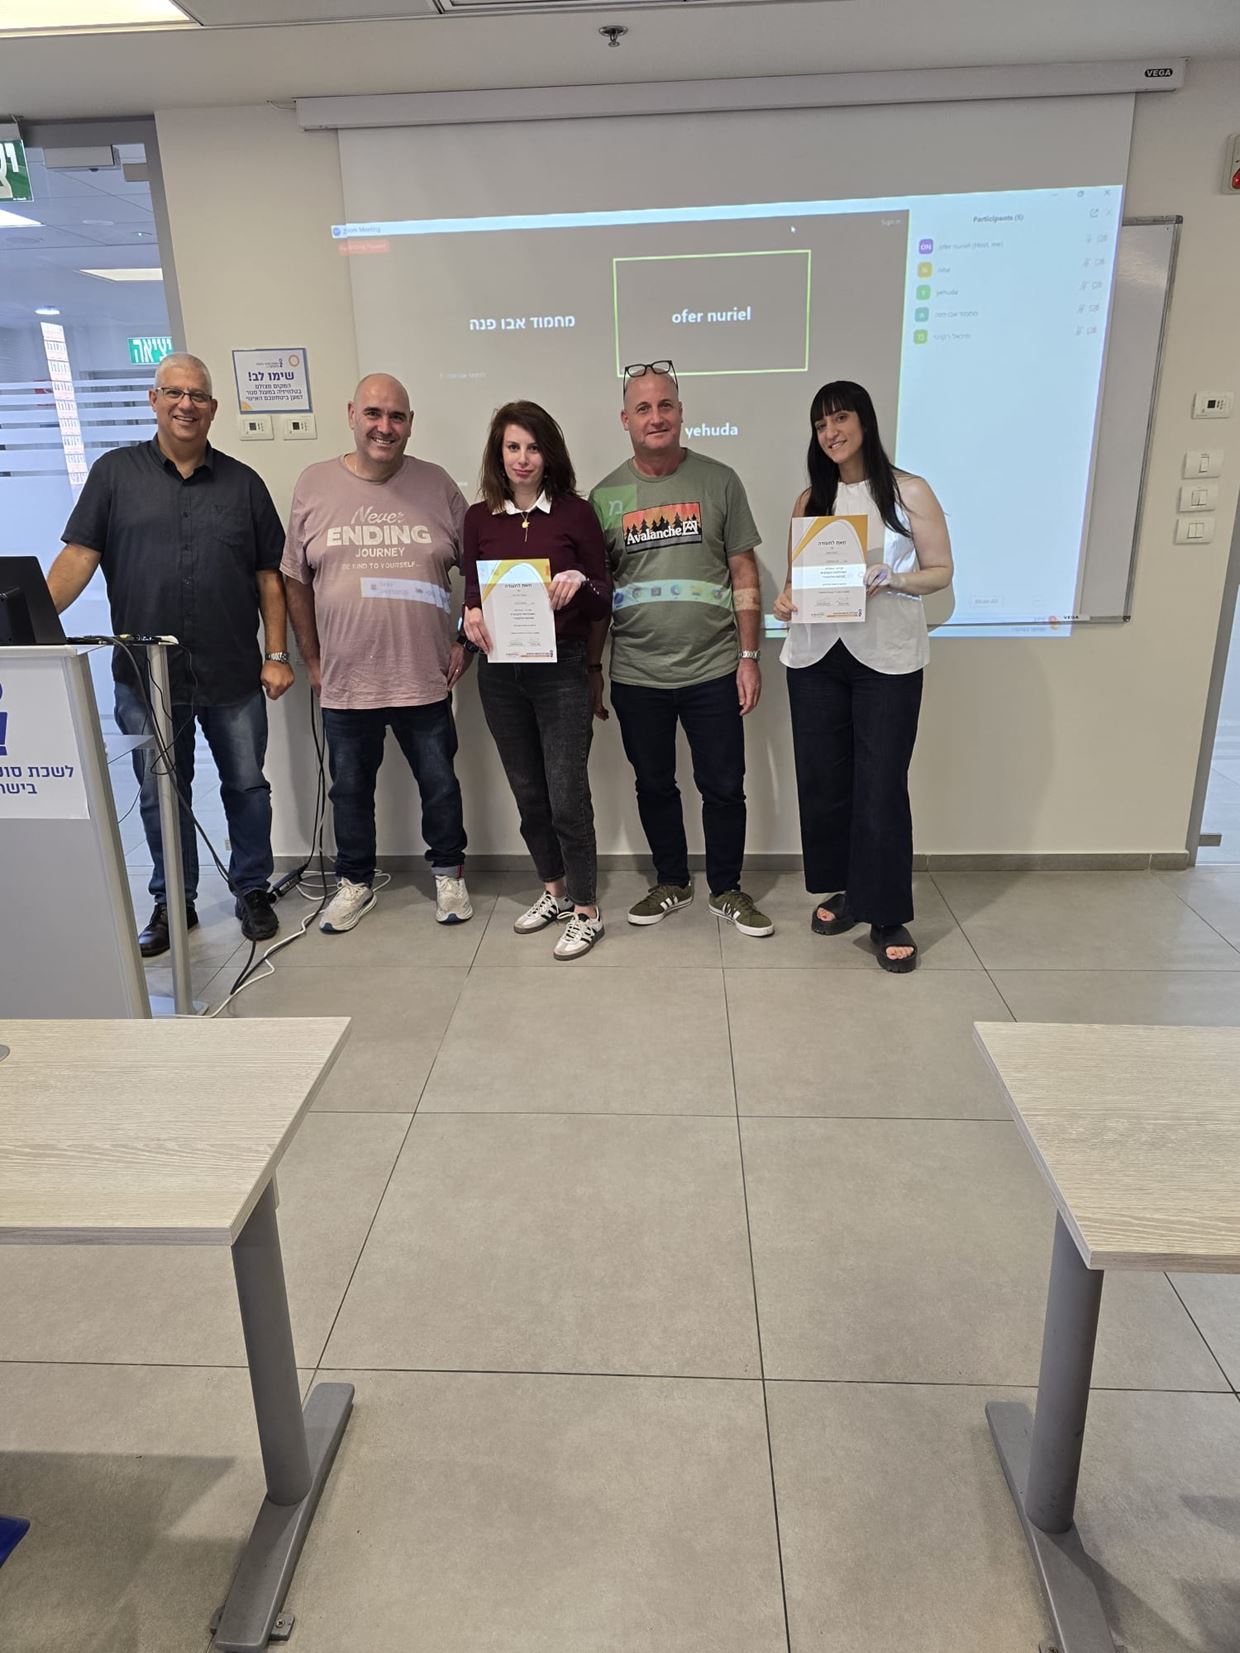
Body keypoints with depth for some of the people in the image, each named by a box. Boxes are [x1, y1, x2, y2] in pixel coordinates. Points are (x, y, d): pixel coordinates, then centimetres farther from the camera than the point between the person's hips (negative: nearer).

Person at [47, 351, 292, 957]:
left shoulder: (243, 483, 7)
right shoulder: (116, 473, 5)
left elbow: (269, 576, 7)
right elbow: (78, 556, -1)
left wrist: (276, 654, 0)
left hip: (233, 677, 0)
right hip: (146, 677, 0)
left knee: (247, 787, 9)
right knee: (160, 795, 10)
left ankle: (252, 891, 26)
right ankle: (172, 902, 25)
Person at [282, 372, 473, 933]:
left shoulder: (437, 485, 0)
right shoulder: (314, 485, 1)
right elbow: (295, 581, 6)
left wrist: (466, 642, 1)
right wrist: (312, 660, 4)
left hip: (425, 677, -1)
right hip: (344, 680, 1)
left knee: (439, 783, 10)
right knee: (350, 787, 14)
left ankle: (448, 873, 30)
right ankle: (355, 882, 32)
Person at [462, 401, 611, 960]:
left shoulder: (575, 512, -2)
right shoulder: (479, 517, 6)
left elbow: (603, 601, 0)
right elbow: (471, 590, 11)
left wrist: (579, 584, -21)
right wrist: (472, 615, -11)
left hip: (561, 668, -4)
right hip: (500, 672, 4)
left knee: (567, 795, -3)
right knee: (528, 793, 13)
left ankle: (586, 911, 12)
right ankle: (554, 892, 32)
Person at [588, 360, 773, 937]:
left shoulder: (718, 481, 1)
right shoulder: (606, 495, 3)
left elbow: (744, 574, 2)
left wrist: (748, 656, -4)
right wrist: (593, 670, 6)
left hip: (713, 671, -1)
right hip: (637, 675, 1)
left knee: (724, 787, 6)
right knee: (654, 785, 13)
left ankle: (726, 890, 24)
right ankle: (671, 883, 32)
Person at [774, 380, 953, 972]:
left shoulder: (909, 492, -1)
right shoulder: (810, 499, 10)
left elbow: (940, 571, 0)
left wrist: (886, 581, -17)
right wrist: (786, 600, -8)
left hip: (887, 657, -4)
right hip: (815, 655, 4)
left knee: (881, 788, -3)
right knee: (822, 781, 7)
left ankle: (888, 917, 10)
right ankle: (845, 891, 27)